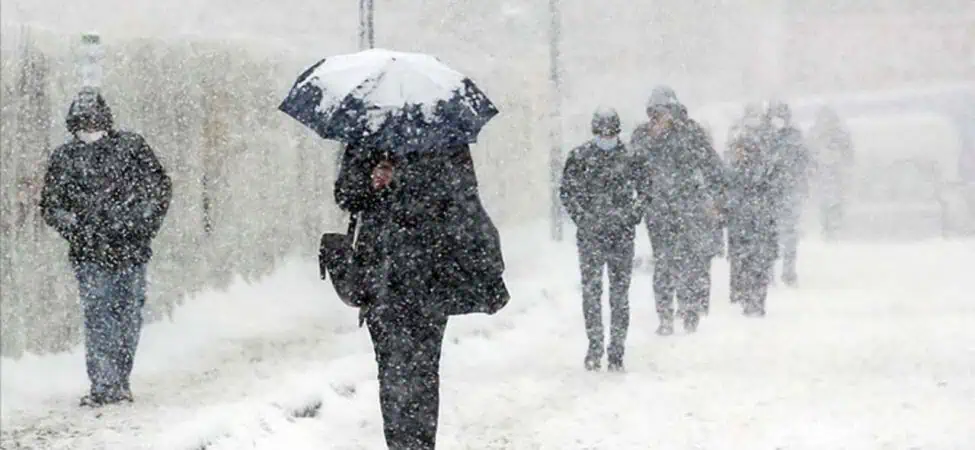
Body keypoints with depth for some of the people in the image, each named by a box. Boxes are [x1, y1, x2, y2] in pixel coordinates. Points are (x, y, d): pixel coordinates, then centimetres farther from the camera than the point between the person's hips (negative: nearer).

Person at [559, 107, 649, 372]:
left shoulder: (631, 157, 4)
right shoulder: (579, 157, 3)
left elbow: (646, 190, 11)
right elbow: (566, 192, 7)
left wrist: (633, 216, -1)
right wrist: (582, 218, -3)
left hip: (622, 235, 0)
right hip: (590, 235, 0)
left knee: (620, 294, 1)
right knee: (591, 291, -2)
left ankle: (617, 351, 5)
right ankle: (594, 346, 7)